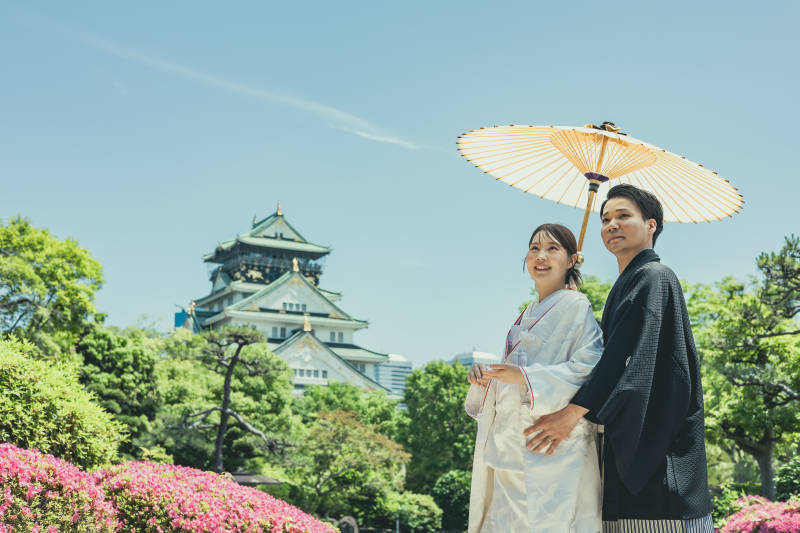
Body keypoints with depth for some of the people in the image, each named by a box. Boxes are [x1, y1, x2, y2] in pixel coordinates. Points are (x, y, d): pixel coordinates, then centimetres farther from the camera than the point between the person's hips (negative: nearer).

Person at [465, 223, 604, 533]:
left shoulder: (575, 306, -3)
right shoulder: (529, 313, 20)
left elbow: (590, 368, -15)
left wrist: (526, 377, -23)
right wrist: (485, 379, 3)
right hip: (513, 446, 7)